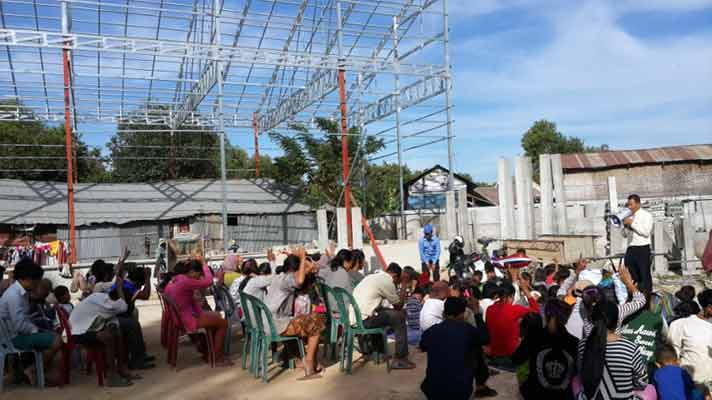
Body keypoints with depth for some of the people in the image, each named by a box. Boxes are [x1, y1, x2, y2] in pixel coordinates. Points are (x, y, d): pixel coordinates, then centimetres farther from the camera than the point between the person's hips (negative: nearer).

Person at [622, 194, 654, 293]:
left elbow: (646, 232, -15)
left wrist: (632, 223, -13)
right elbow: (625, 234, 18)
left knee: (645, 276, -3)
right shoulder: (629, 216, 16)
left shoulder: (646, 215, -1)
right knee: (629, 276, 7)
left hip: (642, 249, -6)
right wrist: (625, 225, -1)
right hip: (630, 249, 6)